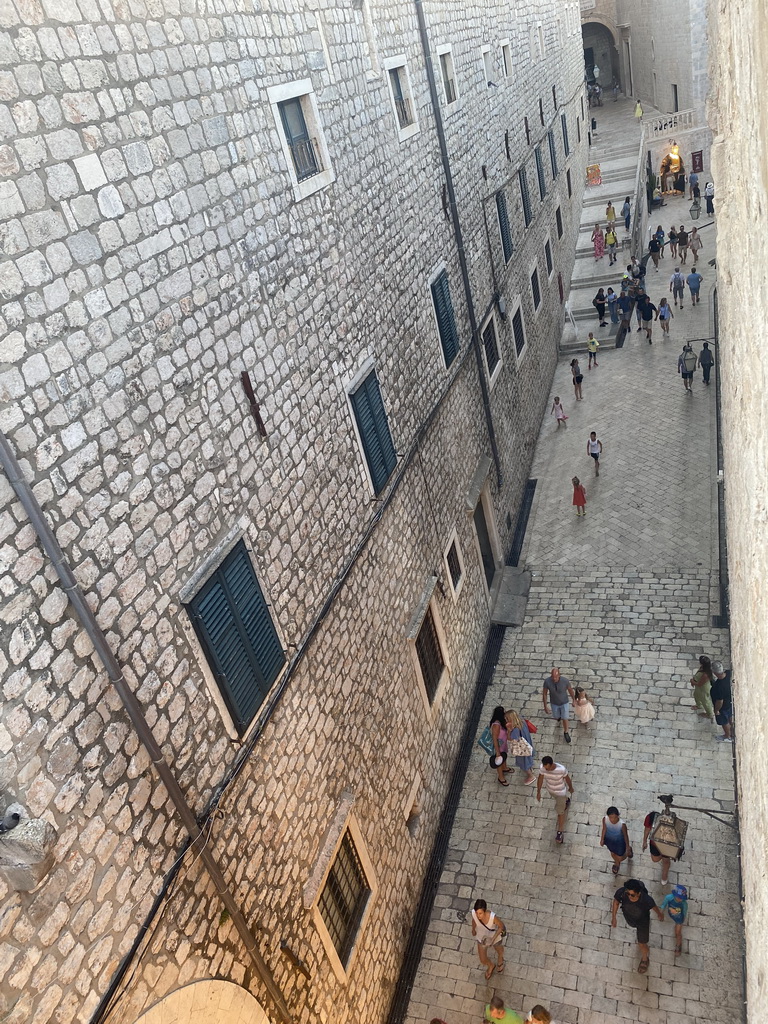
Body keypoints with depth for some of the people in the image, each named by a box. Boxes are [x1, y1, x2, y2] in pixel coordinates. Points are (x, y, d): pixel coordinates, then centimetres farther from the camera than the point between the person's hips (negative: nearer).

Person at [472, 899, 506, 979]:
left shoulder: (492, 917, -44)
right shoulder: (474, 913, -34)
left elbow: (501, 926, -23)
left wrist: (493, 939, -30)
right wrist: (473, 929, 10)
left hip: (495, 936, -2)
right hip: (482, 937, 2)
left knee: (499, 951, 31)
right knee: (483, 960, 19)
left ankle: (500, 960, 68)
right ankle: (491, 966, 55)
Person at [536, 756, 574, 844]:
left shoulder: (561, 769, -39)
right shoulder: (543, 767, -29)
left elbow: (567, 778, -17)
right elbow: (540, 778, -12)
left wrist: (571, 788, 1)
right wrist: (538, 792, -5)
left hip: (560, 791, -4)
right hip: (550, 790, 4)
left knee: (560, 812, 8)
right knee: (558, 800, 34)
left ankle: (560, 831, 27)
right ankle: (566, 801, 68)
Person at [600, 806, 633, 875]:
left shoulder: (622, 824, -38)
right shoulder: (605, 819, -31)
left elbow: (625, 835, -19)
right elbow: (604, 829, -10)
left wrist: (627, 847, -5)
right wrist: (602, 839, 3)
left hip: (619, 841, -3)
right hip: (609, 839, 3)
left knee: (620, 858, 17)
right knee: (613, 854, 28)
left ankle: (629, 850, 49)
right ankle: (617, 864, 63)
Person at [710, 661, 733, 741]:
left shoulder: (719, 686, -44)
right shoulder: (728, 674, -26)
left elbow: (719, 702, -29)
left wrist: (716, 710, -11)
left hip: (723, 707, -6)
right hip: (730, 702, 7)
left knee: (724, 722, 23)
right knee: (730, 718, 32)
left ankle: (727, 737, 49)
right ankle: (732, 734, 56)